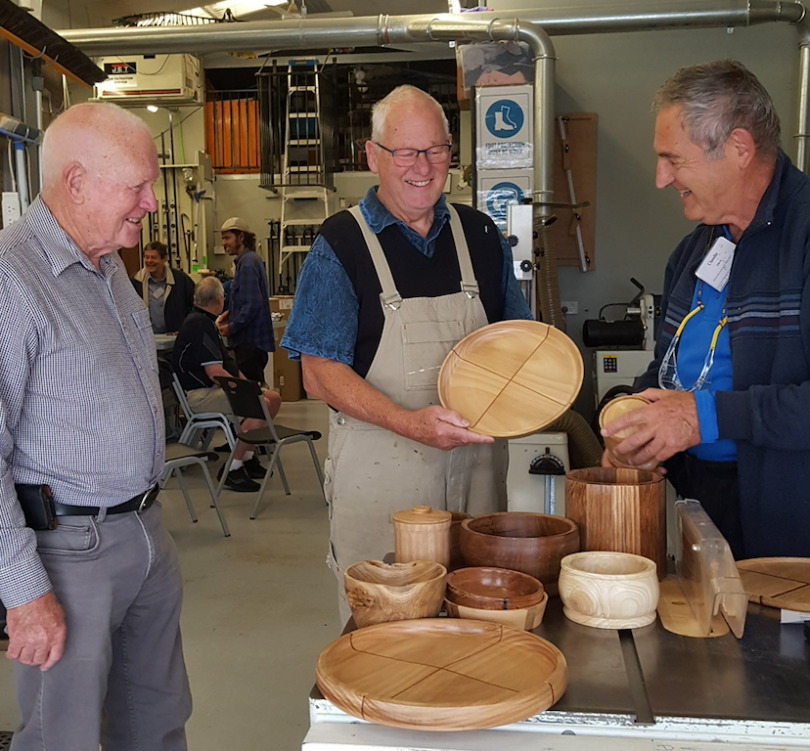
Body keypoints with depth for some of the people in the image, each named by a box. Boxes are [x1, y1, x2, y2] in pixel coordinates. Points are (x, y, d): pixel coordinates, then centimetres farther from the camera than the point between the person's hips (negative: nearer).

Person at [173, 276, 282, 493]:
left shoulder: (204, 321, 18)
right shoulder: (200, 325, -17)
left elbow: (226, 363, 18)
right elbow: (215, 372, -23)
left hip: (213, 388, 11)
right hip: (199, 394, -11)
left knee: (273, 398, 5)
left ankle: (247, 456, 11)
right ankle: (233, 468, -19)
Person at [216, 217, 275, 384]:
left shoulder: (247, 263, -16)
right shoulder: (248, 260, 15)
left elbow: (252, 304, -22)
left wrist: (232, 328, -14)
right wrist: (231, 313, 12)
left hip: (250, 340, -10)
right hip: (251, 339, 10)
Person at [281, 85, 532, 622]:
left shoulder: (480, 235, 8)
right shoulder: (340, 244, -4)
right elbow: (321, 373, -9)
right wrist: (410, 423, -23)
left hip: (476, 460, 4)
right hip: (379, 470, -3)